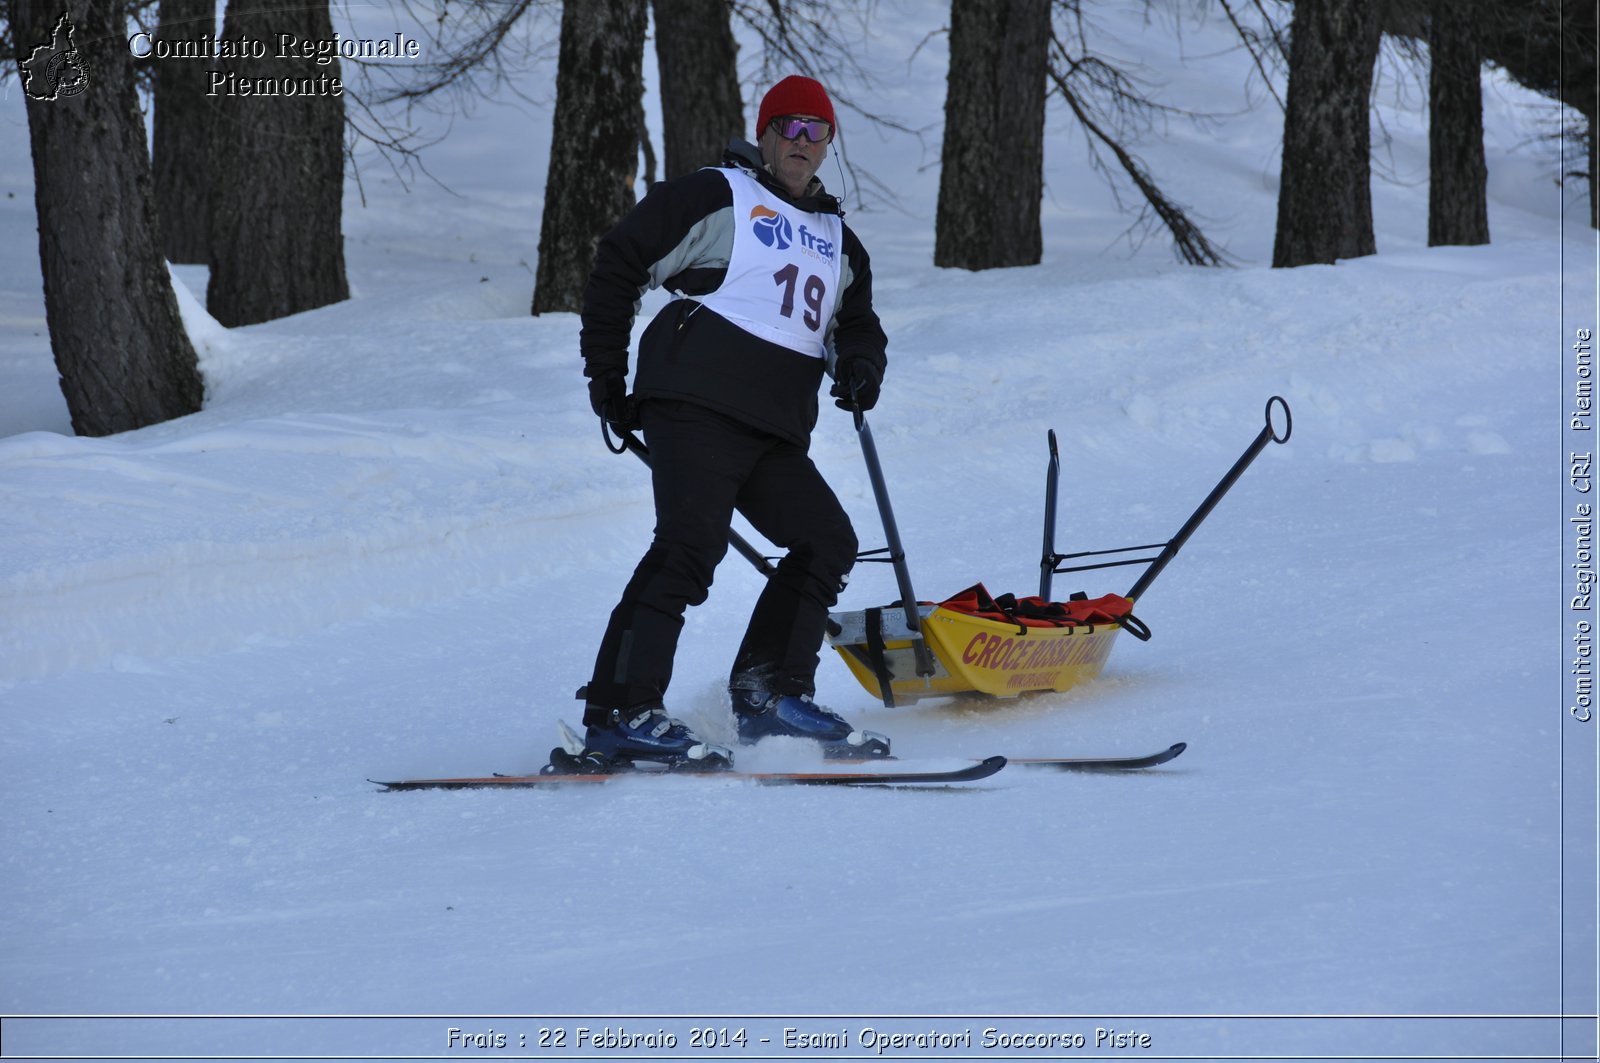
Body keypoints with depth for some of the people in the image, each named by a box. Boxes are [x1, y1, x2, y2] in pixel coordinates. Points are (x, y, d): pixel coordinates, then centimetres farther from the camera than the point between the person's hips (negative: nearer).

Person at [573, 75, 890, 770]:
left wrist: (860, 363, 5)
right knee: (691, 544, -21)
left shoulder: (836, 240, 26)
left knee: (828, 542, 3)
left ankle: (770, 693, 10)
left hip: (776, 430, 8)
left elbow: (858, 324, 31)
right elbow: (619, 264, 3)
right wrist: (606, 370, -1)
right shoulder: (715, 197, 4)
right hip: (697, 405, -8)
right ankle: (619, 713, -25)